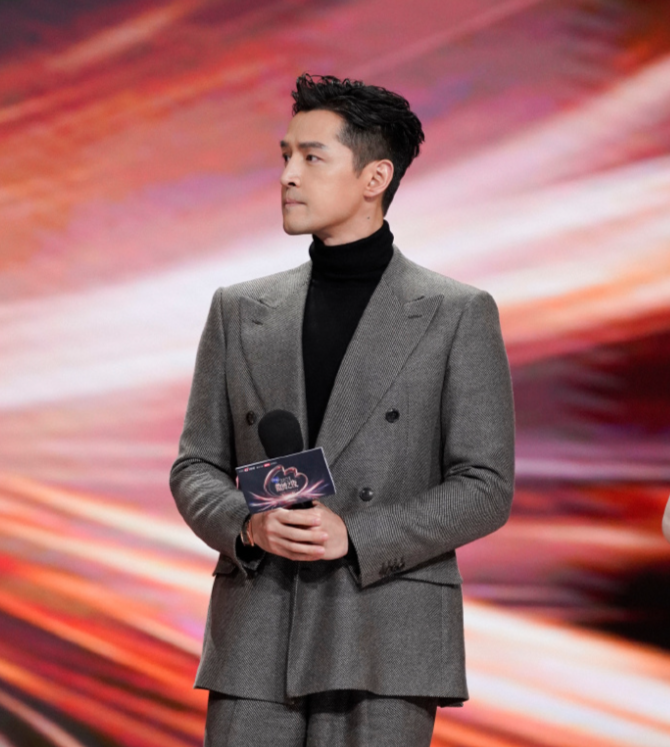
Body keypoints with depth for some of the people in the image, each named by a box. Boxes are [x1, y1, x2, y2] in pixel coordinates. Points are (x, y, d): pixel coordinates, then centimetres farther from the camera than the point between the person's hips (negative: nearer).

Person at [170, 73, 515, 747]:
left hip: (387, 643, -3)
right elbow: (195, 469, 14)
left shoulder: (458, 315, 3)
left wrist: (354, 536, -14)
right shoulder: (239, 311, 13)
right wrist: (247, 524, -9)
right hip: (255, 639, 3)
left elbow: (486, 487, -1)